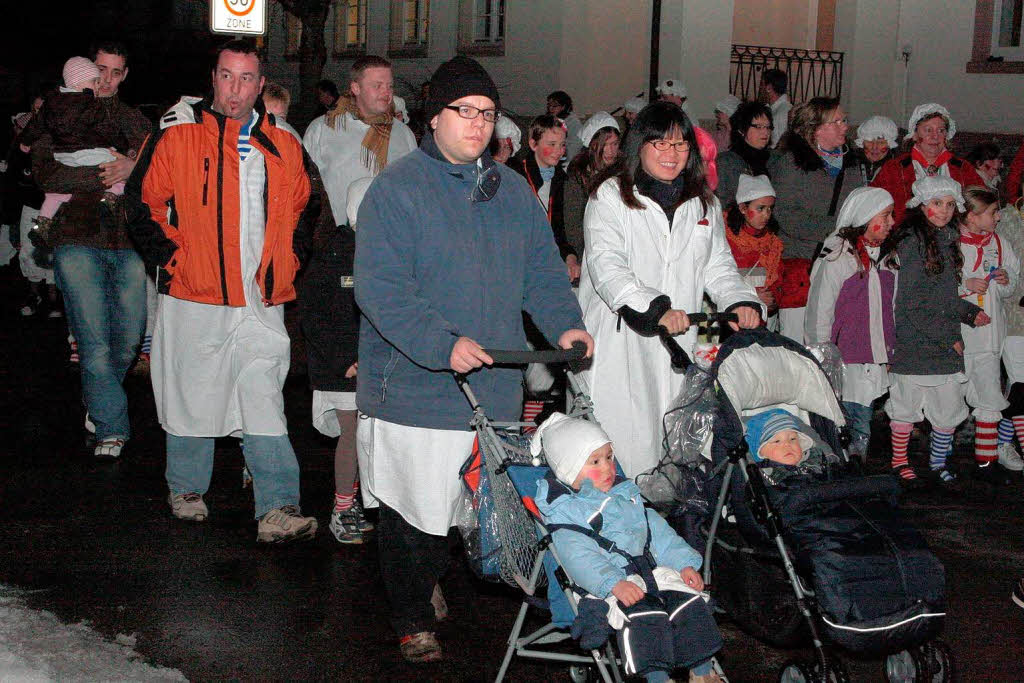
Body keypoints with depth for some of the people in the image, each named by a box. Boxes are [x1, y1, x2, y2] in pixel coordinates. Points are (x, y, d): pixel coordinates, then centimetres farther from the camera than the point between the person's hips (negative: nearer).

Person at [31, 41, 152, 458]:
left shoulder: (134, 120, 17)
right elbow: (46, 174, -8)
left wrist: (134, 166, -15)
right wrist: (106, 174, -15)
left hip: (129, 242, 3)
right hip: (78, 240, -3)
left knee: (128, 341, 5)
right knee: (94, 342, -8)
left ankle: (97, 399, 32)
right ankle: (111, 428, 0)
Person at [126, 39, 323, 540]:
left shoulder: (282, 146, 9)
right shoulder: (177, 135, -2)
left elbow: (307, 206, 23)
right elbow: (143, 201, 0)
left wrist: (288, 259, 12)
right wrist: (170, 255, -7)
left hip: (261, 301, 2)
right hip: (194, 295, -2)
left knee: (265, 405, -4)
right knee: (192, 398, 11)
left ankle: (278, 510, -6)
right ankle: (186, 490, 31)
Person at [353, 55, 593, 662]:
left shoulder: (514, 191, 12)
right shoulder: (397, 189, -9)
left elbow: (541, 271, 16)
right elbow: (380, 288, -17)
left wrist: (564, 323, -3)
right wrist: (442, 344, -27)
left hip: (495, 386, 6)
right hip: (414, 389, -5)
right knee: (414, 507, 4)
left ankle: (432, 584, 37)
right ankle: (413, 618, 23)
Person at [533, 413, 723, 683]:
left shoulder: (626, 494, 18)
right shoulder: (565, 513, -7)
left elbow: (658, 531, 20)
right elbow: (578, 558, -20)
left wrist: (684, 563, 7)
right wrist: (614, 584, -33)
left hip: (651, 570, 7)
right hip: (605, 583, -7)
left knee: (689, 602, -6)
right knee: (643, 615, -31)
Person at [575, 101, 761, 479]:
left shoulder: (704, 203, 18)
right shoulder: (611, 195, 0)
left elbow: (718, 265, 20)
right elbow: (605, 265, -13)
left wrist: (740, 301, -2)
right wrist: (654, 308, -26)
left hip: (681, 341, 5)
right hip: (620, 343, -4)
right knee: (621, 447, -7)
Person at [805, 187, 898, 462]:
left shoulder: (888, 256, 14)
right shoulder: (837, 257, -8)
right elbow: (820, 312, -6)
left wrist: (891, 352, 17)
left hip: (876, 363, 6)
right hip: (845, 361, -6)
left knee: (862, 430, 10)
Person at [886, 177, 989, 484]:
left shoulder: (949, 240, 14)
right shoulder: (912, 241, -11)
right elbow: (912, 303, -14)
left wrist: (971, 312, 5)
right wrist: (947, 338, -12)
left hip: (947, 343, 7)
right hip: (914, 343, -7)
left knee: (950, 409, 5)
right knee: (907, 406, 3)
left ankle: (938, 462, 20)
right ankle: (899, 461, 19)